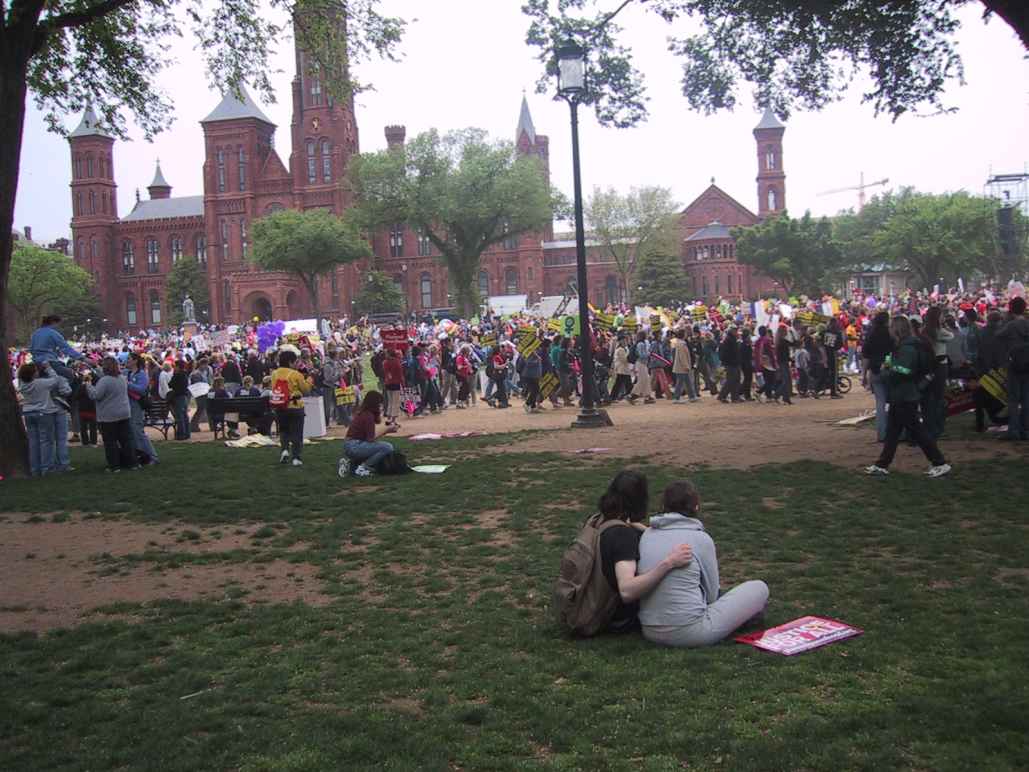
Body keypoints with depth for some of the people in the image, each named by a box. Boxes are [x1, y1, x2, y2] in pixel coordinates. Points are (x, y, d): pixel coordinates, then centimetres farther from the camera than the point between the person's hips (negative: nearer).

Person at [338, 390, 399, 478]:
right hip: (354, 447, -10)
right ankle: (362, 468, -10)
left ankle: (350, 462, 16)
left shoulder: (362, 413, 13)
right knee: (388, 447, -19)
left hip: (349, 446, 10)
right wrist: (386, 430, -9)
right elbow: (371, 438, -16)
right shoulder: (368, 415, -14)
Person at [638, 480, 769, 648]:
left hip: (650, 632, 7)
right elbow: (711, 594, 3)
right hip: (689, 633, -6)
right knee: (759, 588, 8)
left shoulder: (647, 534, 5)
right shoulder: (701, 538, -8)